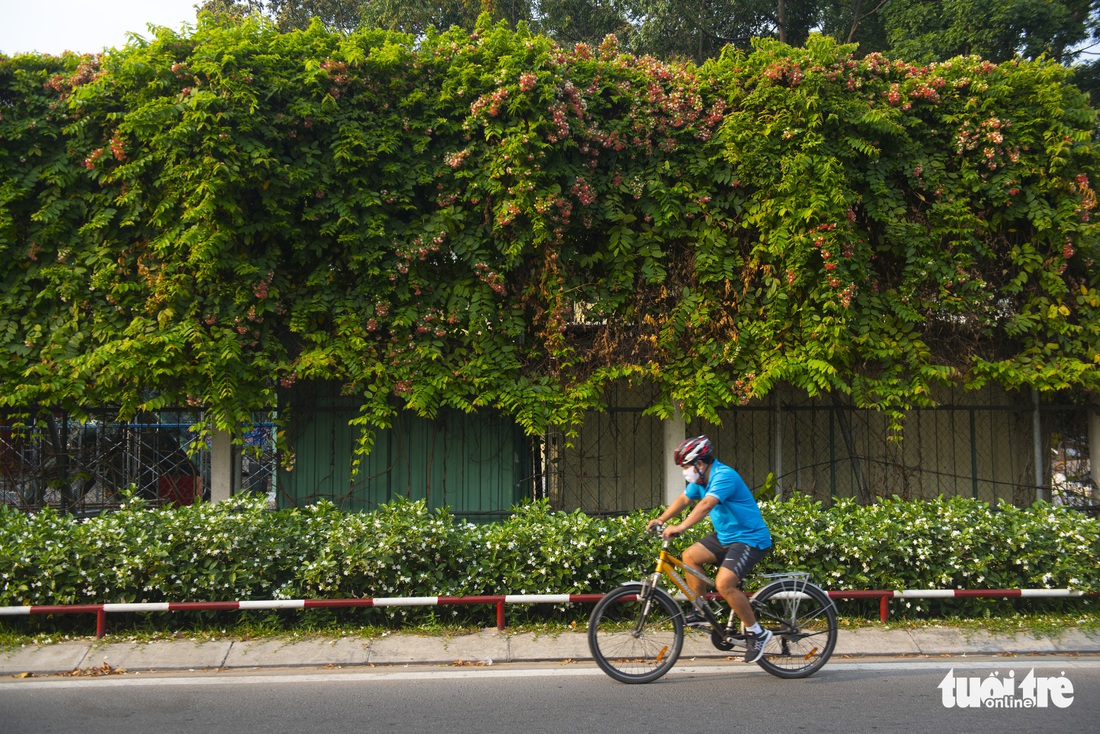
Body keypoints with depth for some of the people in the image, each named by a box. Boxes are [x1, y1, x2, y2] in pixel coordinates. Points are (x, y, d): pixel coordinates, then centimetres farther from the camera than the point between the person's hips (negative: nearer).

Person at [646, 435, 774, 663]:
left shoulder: (724, 476, -24)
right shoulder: (701, 479, 6)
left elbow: (706, 504, -37)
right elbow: (684, 499, 14)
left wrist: (680, 527, -45)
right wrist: (661, 519, 0)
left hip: (750, 539, -10)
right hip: (725, 536, 10)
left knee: (724, 583, -24)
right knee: (690, 556, 0)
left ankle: (756, 633, -9)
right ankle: (700, 612, 11)